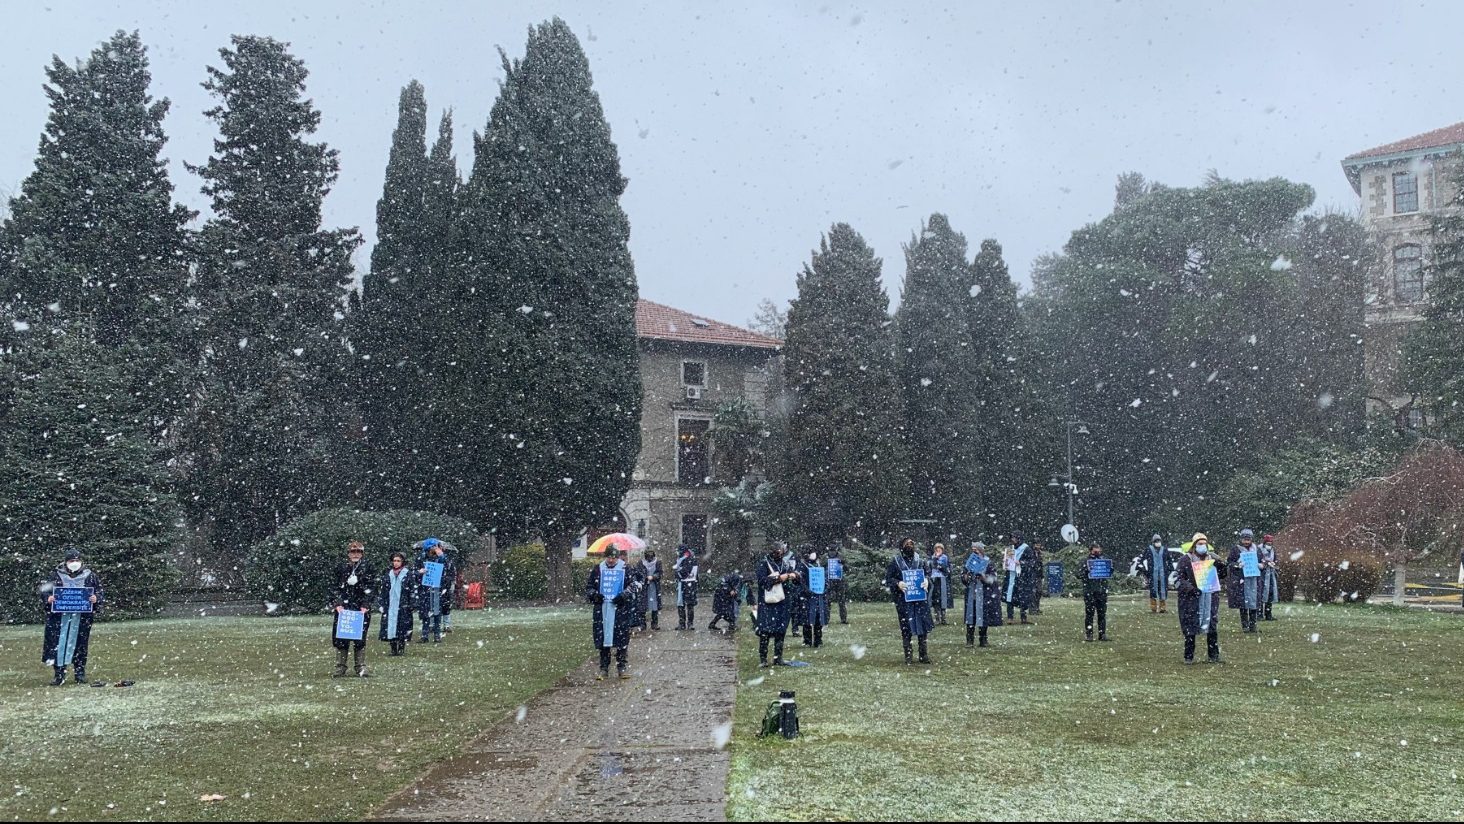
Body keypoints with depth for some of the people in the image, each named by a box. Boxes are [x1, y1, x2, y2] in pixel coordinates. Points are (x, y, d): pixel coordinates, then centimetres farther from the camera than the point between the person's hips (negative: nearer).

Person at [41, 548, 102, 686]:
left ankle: (80, 672, 14)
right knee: (59, 642, -2)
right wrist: (48, 598, -13)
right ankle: (59, 673, 4)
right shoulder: (57, 575, 4)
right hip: (61, 615, 0)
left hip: (81, 616, 0)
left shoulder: (89, 576, 6)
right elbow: (46, 590, 8)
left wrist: (96, 598, -12)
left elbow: (99, 590, 9)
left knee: (80, 643, 4)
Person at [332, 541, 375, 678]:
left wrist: (365, 605, -9)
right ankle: (340, 668, 7)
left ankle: (361, 668, 6)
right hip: (343, 608, 2)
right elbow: (336, 588, 9)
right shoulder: (341, 568, 11)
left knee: (360, 640, -2)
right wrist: (337, 604, -4)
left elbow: (370, 589, 0)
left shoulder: (367, 567, 4)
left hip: (361, 609, -2)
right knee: (340, 639, -1)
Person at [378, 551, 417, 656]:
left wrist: (412, 604, -7)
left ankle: (401, 648, 6)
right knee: (390, 627, -1)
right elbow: (381, 589, 15)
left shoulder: (408, 574, 0)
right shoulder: (388, 574, 11)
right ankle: (393, 649, 6)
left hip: (403, 607, -3)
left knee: (403, 627, -4)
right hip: (390, 606, 3)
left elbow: (413, 590, -1)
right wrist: (380, 603, 8)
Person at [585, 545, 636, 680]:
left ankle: (623, 668, 9)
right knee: (602, 638, 2)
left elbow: (633, 586, 5)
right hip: (601, 609, 2)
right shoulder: (597, 569, 8)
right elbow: (588, 586, 12)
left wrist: (624, 595, -12)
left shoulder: (625, 569, 4)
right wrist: (594, 595, -8)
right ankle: (604, 668, 11)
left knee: (622, 640, -1)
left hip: (620, 609, -1)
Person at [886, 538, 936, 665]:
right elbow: (888, 578, 2)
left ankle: (923, 654, 12)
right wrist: (897, 583, -17)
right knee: (906, 627, 0)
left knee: (923, 626, 2)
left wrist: (927, 581, -6)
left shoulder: (921, 561, 8)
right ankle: (907, 655, 10)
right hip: (903, 600, -2)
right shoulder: (895, 562, 1)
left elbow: (928, 574, 16)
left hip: (921, 598, 2)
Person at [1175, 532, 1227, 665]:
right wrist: (1190, 588, -20)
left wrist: (1221, 567, -3)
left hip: (1210, 598, 4)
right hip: (1191, 599, -4)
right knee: (1190, 629, -1)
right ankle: (1189, 657, 7)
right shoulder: (1186, 560, -3)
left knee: (1213, 627, 5)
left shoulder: (1212, 558, 11)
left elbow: (1221, 576, 20)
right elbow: (1177, 579, -5)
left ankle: (1214, 656, 14)